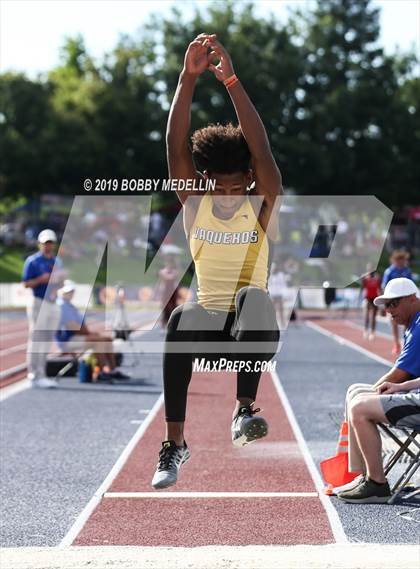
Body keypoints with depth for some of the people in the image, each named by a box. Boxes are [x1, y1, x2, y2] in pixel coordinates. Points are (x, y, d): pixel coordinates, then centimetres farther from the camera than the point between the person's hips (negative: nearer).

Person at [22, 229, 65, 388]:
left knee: (47, 342, 10)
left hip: (53, 304, 7)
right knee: (36, 341, -7)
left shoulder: (57, 262, 15)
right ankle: (35, 376, -5)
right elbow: (26, 284, -8)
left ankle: (41, 375, 16)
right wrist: (41, 280, -22)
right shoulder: (32, 261, -6)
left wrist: (60, 279, -2)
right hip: (38, 303, -7)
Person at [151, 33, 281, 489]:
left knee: (254, 296, -36)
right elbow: (176, 144, -12)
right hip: (209, 325, 2)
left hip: (254, 331, -2)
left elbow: (261, 149, -20)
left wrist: (231, 80, -31)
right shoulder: (194, 205, 2)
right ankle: (174, 442, -30)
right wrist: (189, 77, -25)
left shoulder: (263, 208, -4)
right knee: (181, 319, -34)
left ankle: (245, 410, -37)